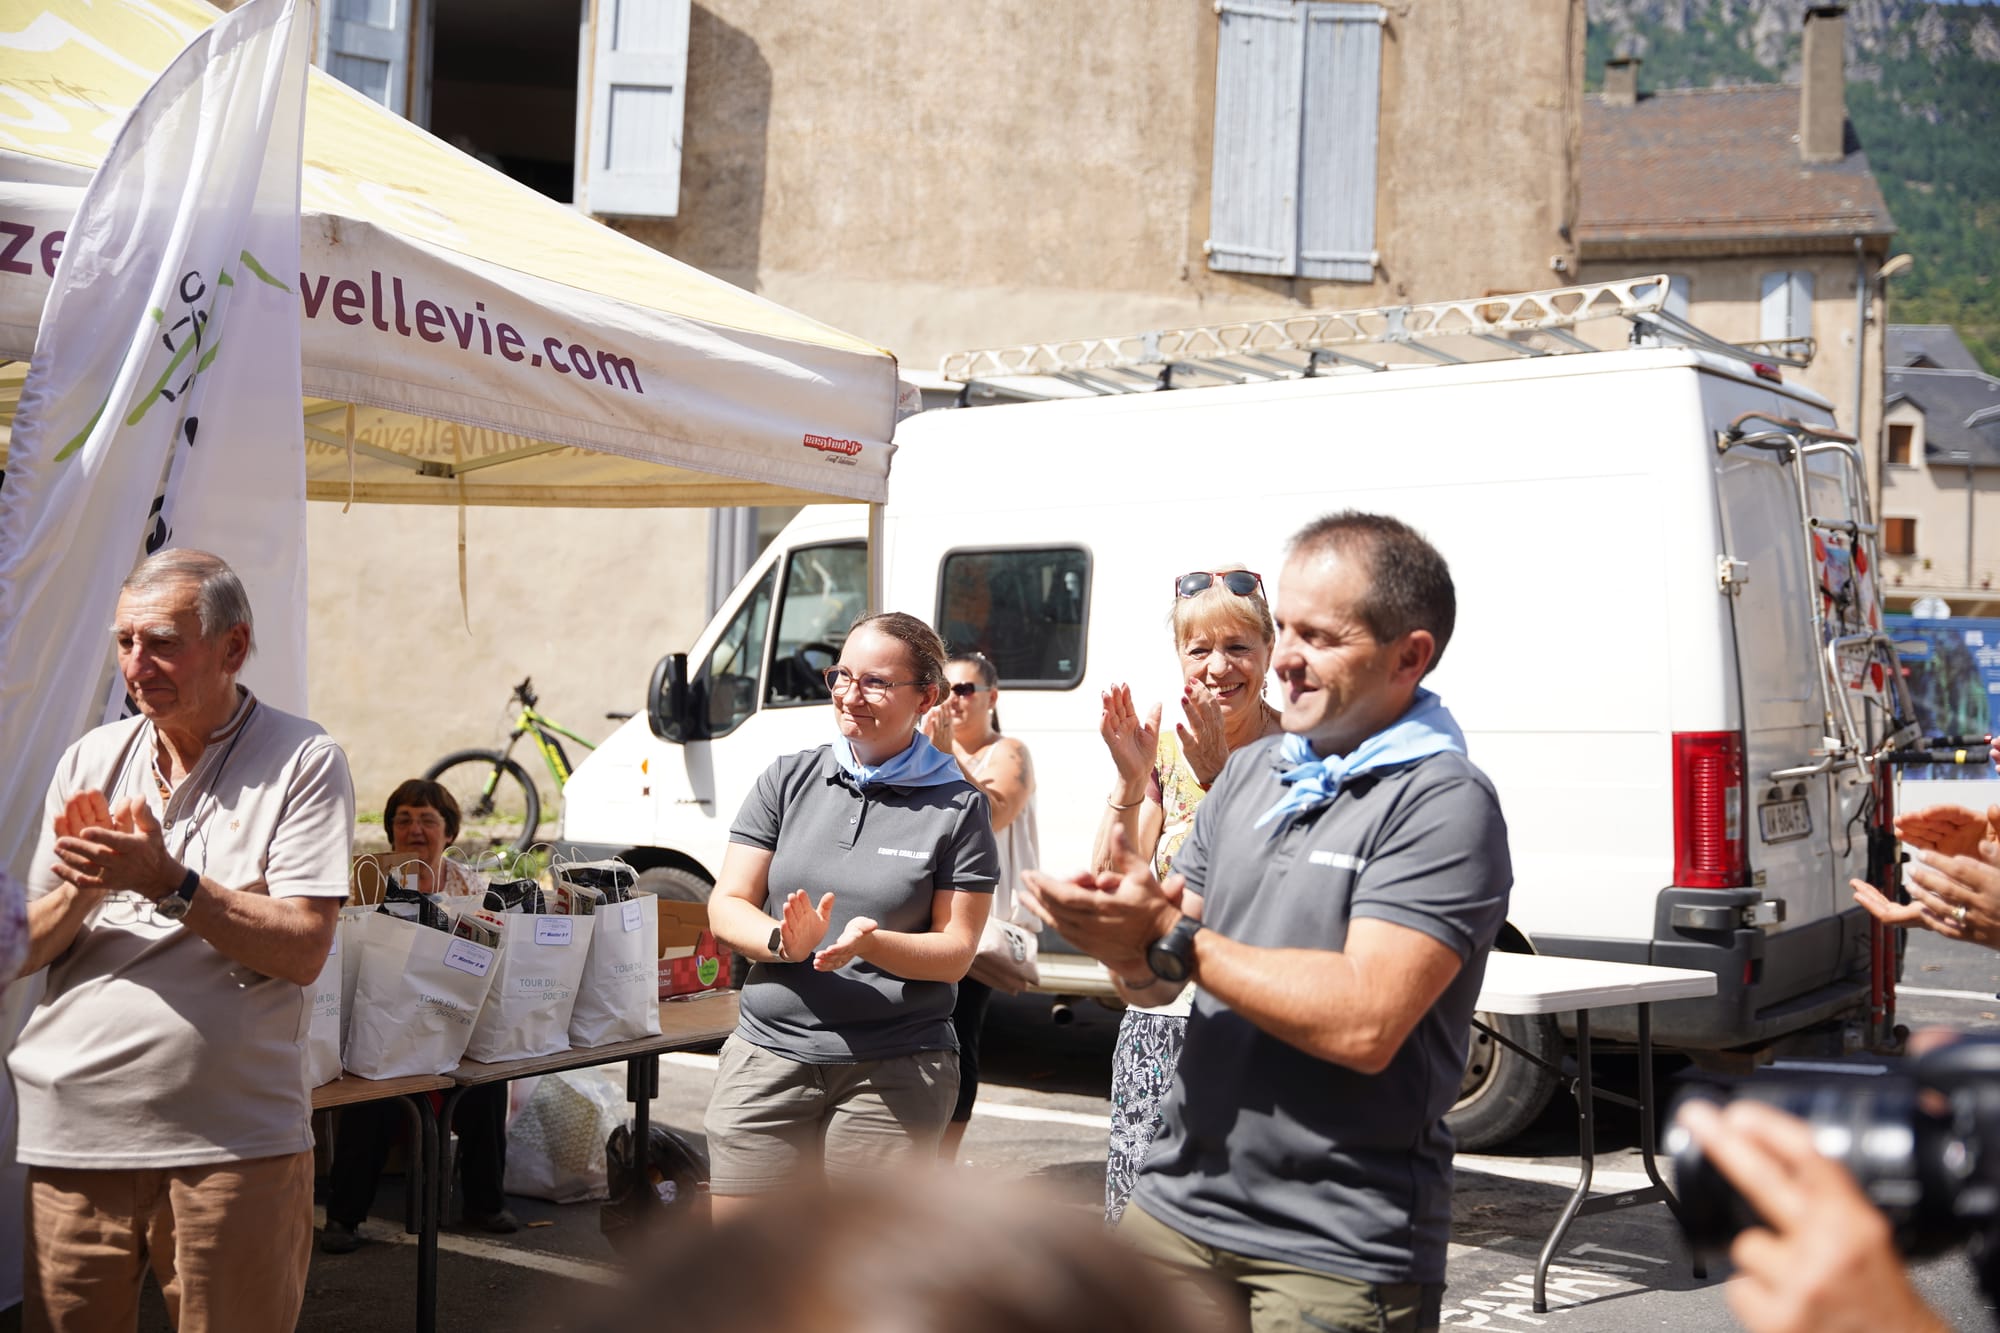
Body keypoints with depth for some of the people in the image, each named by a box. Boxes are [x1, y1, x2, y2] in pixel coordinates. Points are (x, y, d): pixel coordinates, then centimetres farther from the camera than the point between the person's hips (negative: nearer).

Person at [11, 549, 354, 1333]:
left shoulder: (303, 763, -4)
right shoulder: (90, 761, 10)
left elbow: (303, 950, -12)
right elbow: (26, 950, 10)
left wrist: (166, 882, -18)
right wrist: (83, 887, -10)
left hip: (232, 1142, -3)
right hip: (71, 1136, 4)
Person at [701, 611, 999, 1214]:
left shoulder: (956, 807, 1)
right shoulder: (789, 779, 8)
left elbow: (955, 952, -2)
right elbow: (726, 906, 5)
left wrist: (869, 943, -21)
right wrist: (785, 941, -16)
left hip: (894, 1071, -2)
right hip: (769, 1056, 2)